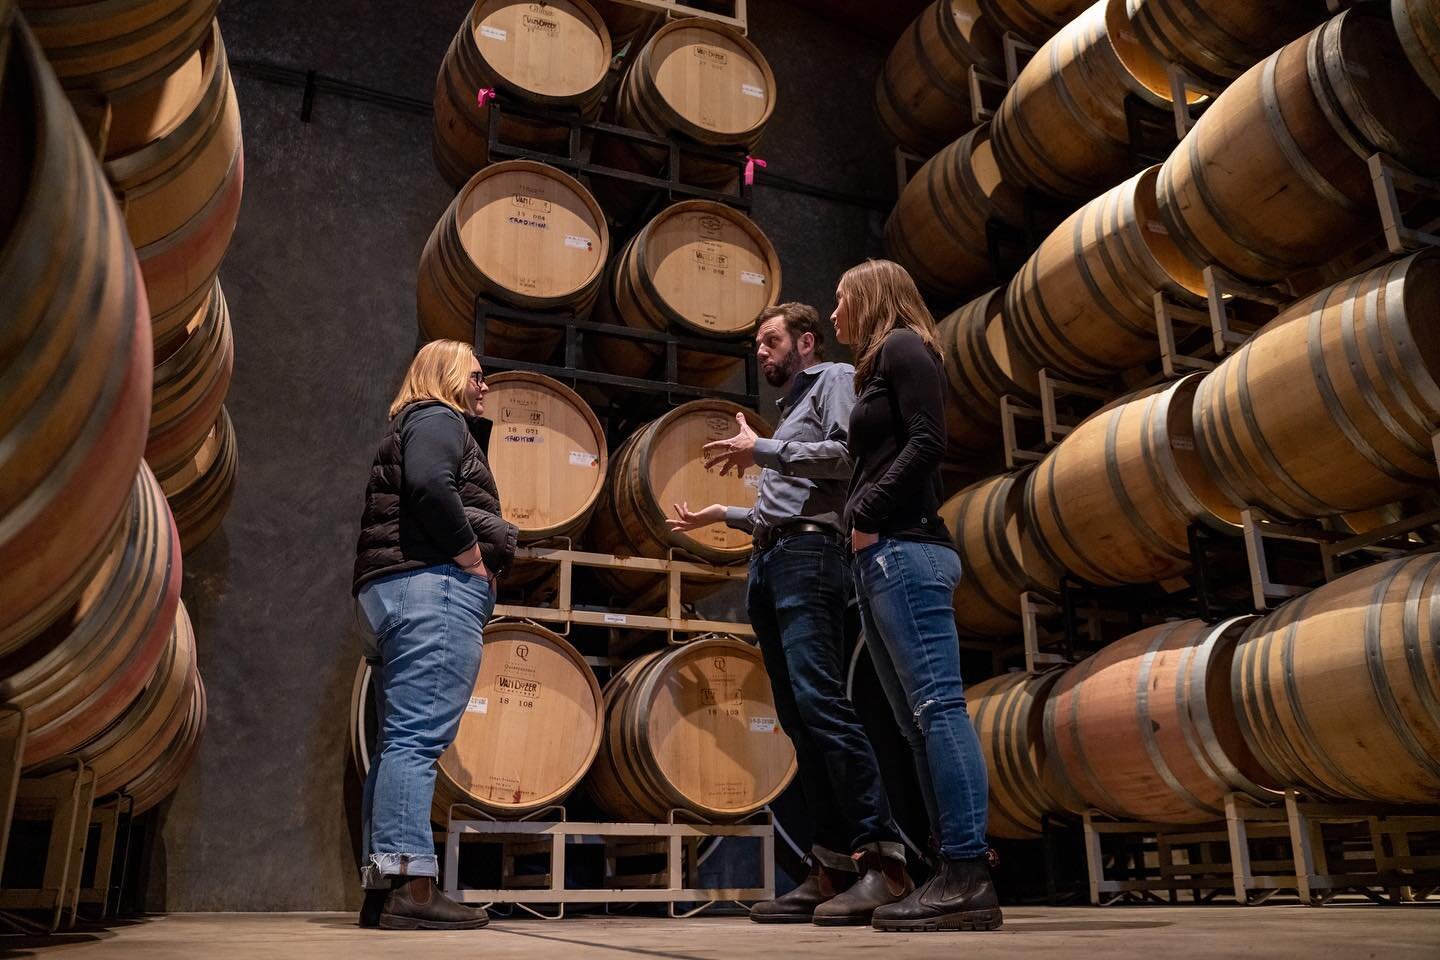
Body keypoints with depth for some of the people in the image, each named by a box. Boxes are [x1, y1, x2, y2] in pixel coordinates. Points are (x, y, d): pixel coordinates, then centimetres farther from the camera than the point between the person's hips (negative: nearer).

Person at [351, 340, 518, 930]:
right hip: (435, 585, -10)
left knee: (401, 741, 7)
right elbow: (430, 485, -20)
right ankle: (410, 885, -18)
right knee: (420, 737, -15)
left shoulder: (410, 427, 30)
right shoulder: (437, 418, 1)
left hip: (388, 591, 10)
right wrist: (473, 556, -13)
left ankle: (383, 888, 8)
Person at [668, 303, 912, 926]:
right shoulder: (790, 407, 31)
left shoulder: (835, 380, 7)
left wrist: (760, 451, -6)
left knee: (819, 699, -21)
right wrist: (721, 515, 31)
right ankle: (833, 867, 3)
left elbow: (844, 456, -12)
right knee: (797, 717, 2)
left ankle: (883, 858, -21)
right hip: (768, 562, 9)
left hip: (808, 554, -9)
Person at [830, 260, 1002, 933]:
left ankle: (968, 878, -15)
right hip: (884, 557, 10)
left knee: (937, 706, -14)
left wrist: (866, 512, -12)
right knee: (919, 722, 4)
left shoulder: (902, 346, 2)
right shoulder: (881, 369, 28)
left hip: (904, 550, -10)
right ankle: (959, 876, 5)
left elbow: (928, 441, -12)